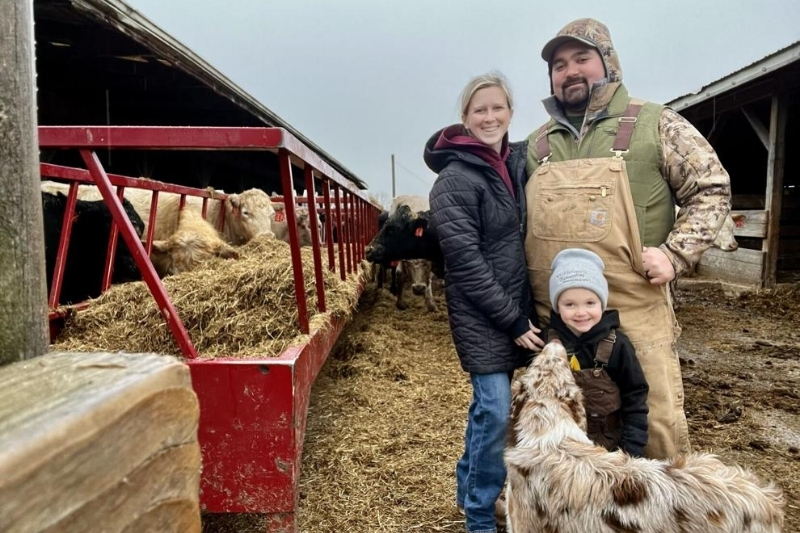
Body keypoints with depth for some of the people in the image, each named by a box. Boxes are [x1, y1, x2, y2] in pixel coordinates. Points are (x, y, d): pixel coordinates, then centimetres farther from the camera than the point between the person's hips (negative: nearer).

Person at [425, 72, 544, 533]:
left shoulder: (519, 161, 6)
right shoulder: (455, 180, -14)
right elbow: (465, 262, -17)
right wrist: (512, 321, -14)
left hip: (518, 306, 7)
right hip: (482, 315, -6)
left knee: (489, 405, 16)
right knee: (495, 410, -3)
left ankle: (469, 488, 37)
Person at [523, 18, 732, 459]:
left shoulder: (654, 125, 2)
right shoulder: (536, 145, 13)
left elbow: (712, 189, 3)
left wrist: (675, 253, -10)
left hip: (634, 314, -3)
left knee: (657, 421, 2)